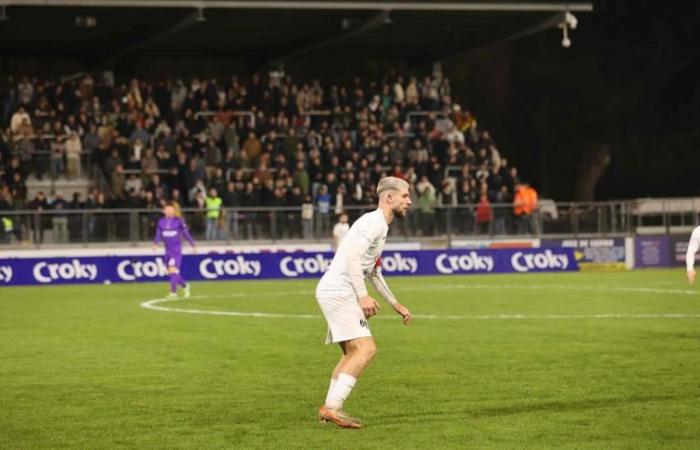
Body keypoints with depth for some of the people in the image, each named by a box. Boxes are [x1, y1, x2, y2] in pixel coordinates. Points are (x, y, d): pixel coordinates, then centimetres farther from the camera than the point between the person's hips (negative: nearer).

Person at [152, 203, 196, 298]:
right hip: (168, 250, 5)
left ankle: (173, 292, -14)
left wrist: (193, 245, 5)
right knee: (170, 272, 8)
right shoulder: (161, 222, 6)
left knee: (173, 269, -17)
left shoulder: (178, 221, -4)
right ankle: (185, 285, 30)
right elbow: (158, 235, 4)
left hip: (176, 250, -5)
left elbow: (186, 233, 1)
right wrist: (155, 244, -16)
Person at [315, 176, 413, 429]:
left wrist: (396, 305, 31)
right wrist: (363, 295, -28)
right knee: (366, 348, -18)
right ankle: (332, 407, -21)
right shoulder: (375, 221, -10)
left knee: (352, 353, 17)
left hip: (335, 293, 11)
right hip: (338, 292, -11)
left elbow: (373, 272, 31)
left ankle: (330, 409, 19)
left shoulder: (380, 225, 22)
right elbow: (353, 256, -23)